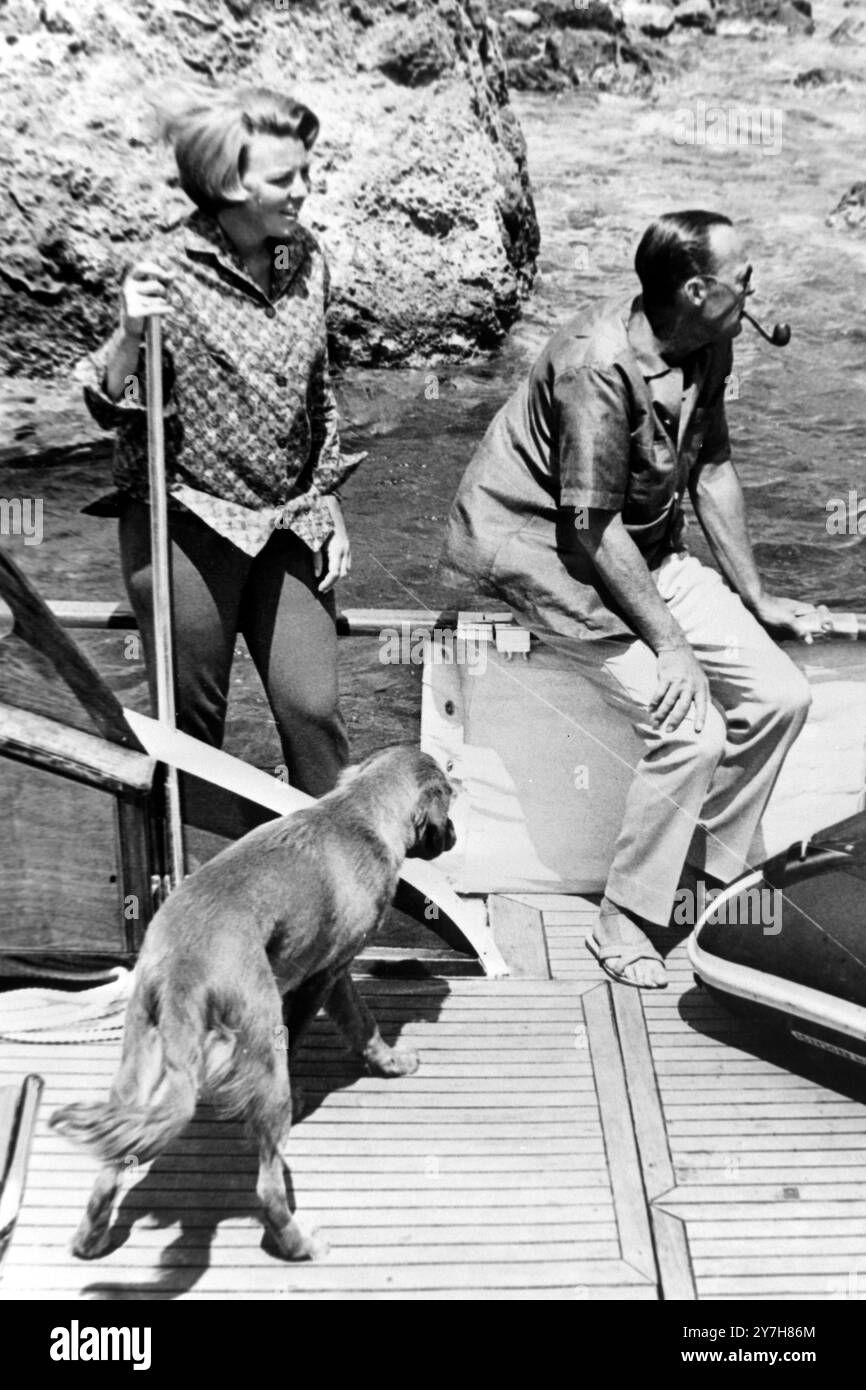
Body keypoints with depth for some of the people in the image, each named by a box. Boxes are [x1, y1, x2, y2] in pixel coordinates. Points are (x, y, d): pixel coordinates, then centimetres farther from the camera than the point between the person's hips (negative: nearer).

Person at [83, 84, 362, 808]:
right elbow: (113, 411, -9)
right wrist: (130, 334, -28)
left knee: (314, 706, 2)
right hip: (189, 524, -4)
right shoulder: (170, 269, -12)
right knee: (193, 721, 7)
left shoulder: (307, 258, 4)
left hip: (288, 525, 4)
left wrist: (328, 503, 12)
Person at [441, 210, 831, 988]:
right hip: (545, 553, -8)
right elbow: (592, 528, -25)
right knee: (692, 730, -22)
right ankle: (624, 925, -5)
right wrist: (668, 642, -24)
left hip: (645, 552, 8)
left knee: (781, 697, -3)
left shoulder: (707, 349, 0)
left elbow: (713, 470, 9)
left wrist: (756, 599, 9)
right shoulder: (600, 365, -26)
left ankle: (709, 875, 14)